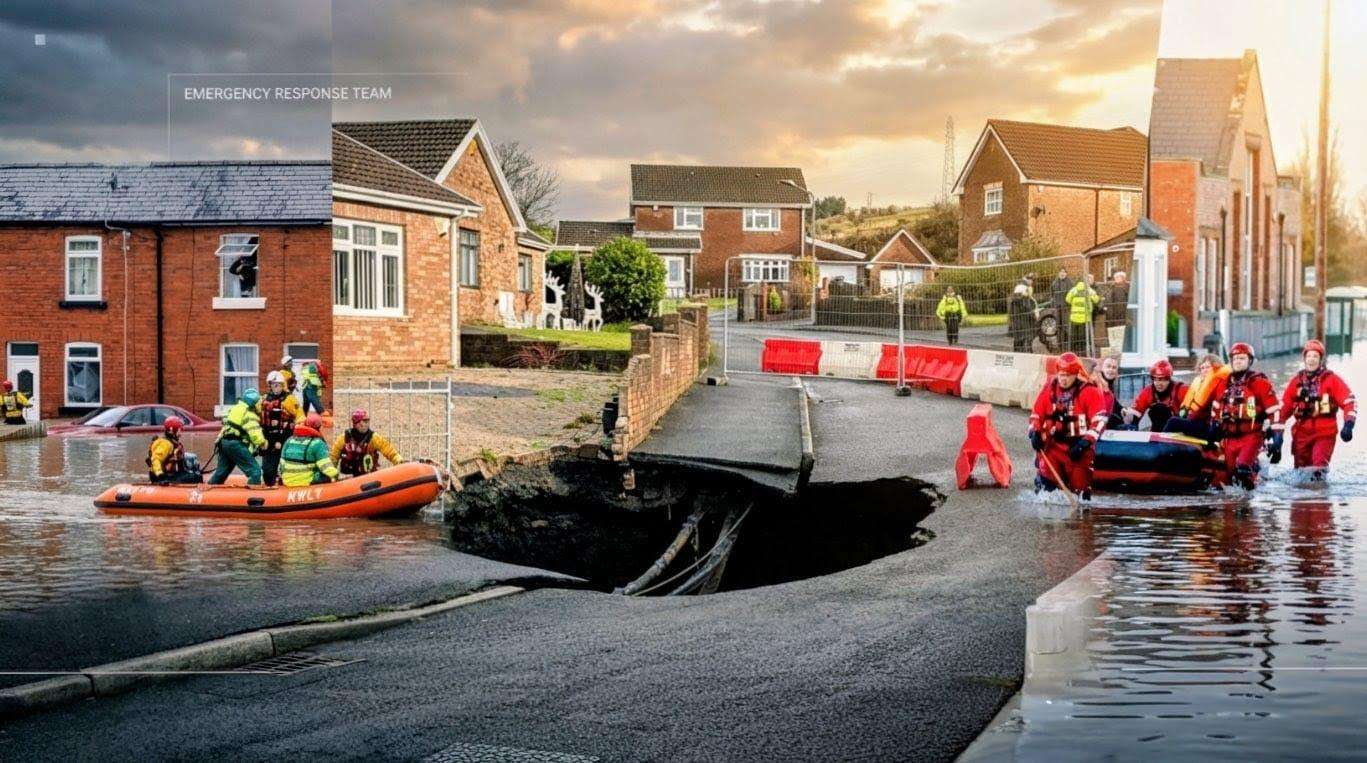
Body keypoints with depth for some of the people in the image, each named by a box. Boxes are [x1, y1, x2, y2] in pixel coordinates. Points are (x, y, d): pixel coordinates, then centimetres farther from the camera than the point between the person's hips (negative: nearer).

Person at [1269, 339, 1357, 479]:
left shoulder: (1331, 379, -1)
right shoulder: (1297, 381, 9)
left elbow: (1349, 400, -5)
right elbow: (1283, 407, 11)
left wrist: (1348, 425, -17)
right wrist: (1277, 433, 6)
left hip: (1325, 432, -4)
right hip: (1302, 433, 4)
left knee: (1319, 465, -25)